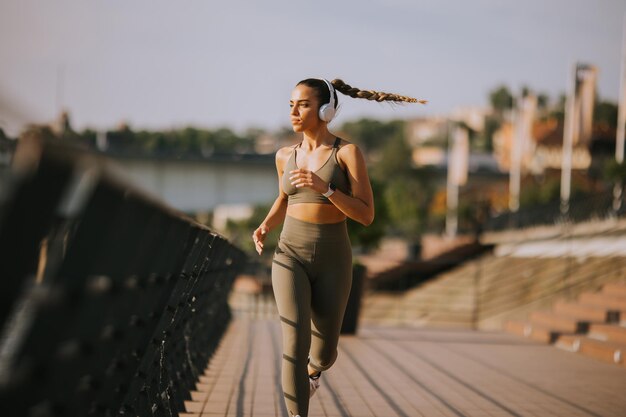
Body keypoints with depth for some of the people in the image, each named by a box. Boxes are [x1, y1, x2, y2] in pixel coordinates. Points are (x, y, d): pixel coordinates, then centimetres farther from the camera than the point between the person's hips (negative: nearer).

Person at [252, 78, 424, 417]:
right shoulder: (286, 156, 5)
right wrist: (264, 228, 3)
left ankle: (313, 369, 49)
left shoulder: (349, 152, -7)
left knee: (323, 354, 9)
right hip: (291, 258, 1)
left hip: (332, 262, -1)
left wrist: (324, 187, -25)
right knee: (295, 344, -19)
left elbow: (366, 215, -12)